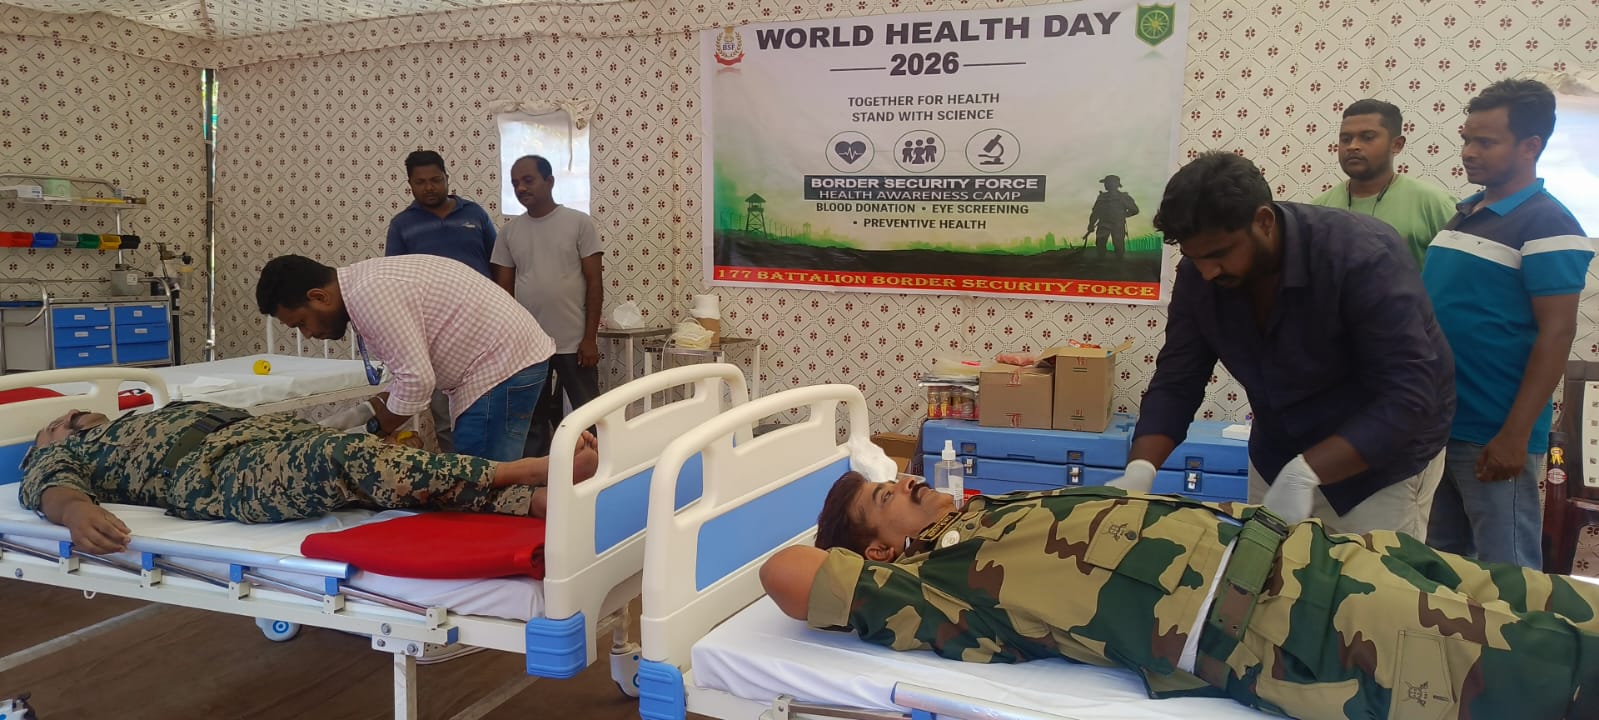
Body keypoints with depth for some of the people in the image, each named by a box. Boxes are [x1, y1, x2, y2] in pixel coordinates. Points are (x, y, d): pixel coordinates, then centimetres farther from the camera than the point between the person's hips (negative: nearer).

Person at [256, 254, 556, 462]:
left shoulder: (369, 295, -20)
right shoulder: (365, 282, 12)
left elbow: (417, 380, -23)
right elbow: (412, 367, 18)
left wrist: (378, 428, -7)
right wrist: (379, 409, 7)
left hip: (505, 363, -10)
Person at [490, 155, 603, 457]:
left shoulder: (579, 222, -3)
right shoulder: (510, 231, 6)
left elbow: (594, 283, -5)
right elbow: (503, 290, 9)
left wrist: (590, 338, -9)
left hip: (574, 343, -3)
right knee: (533, 421, 13)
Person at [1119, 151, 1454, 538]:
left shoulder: (1362, 254, -29)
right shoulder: (1198, 277, -14)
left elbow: (1408, 394, -32)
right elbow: (1175, 384, -9)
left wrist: (1304, 474, -41)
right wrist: (1140, 470, -26)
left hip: (1384, 460, -5)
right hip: (1278, 457, 5)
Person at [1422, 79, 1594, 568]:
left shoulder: (1546, 224, -10)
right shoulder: (1463, 214, 12)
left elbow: (1556, 334, -15)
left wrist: (1515, 435, -19)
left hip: (1492, 437, -7)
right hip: (1434, 424, 7)